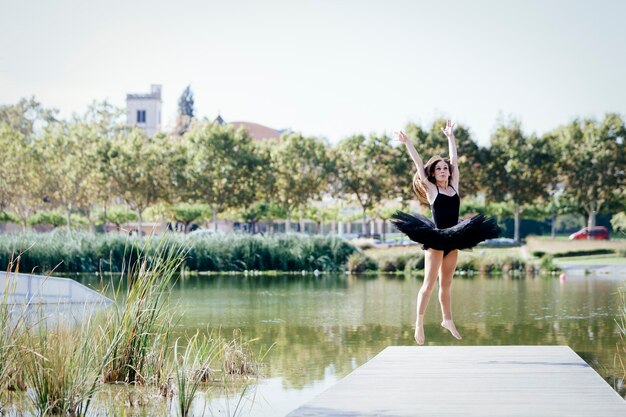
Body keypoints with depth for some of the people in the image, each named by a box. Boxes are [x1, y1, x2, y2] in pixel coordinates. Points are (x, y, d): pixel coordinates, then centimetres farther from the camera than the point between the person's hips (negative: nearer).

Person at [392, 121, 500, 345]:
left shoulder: (454, 186, 10)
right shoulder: (431, 189, -2)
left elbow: (454, 160, 16)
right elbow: (418, 164, -4)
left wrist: (450, 137, 20)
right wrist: (407, 143, -7)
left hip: (453, 240, 5)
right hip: (435, 239, -5)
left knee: (446, 284, 13)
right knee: (429, 283, -5)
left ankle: (447, 320, 23)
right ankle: (419, 323, -1)